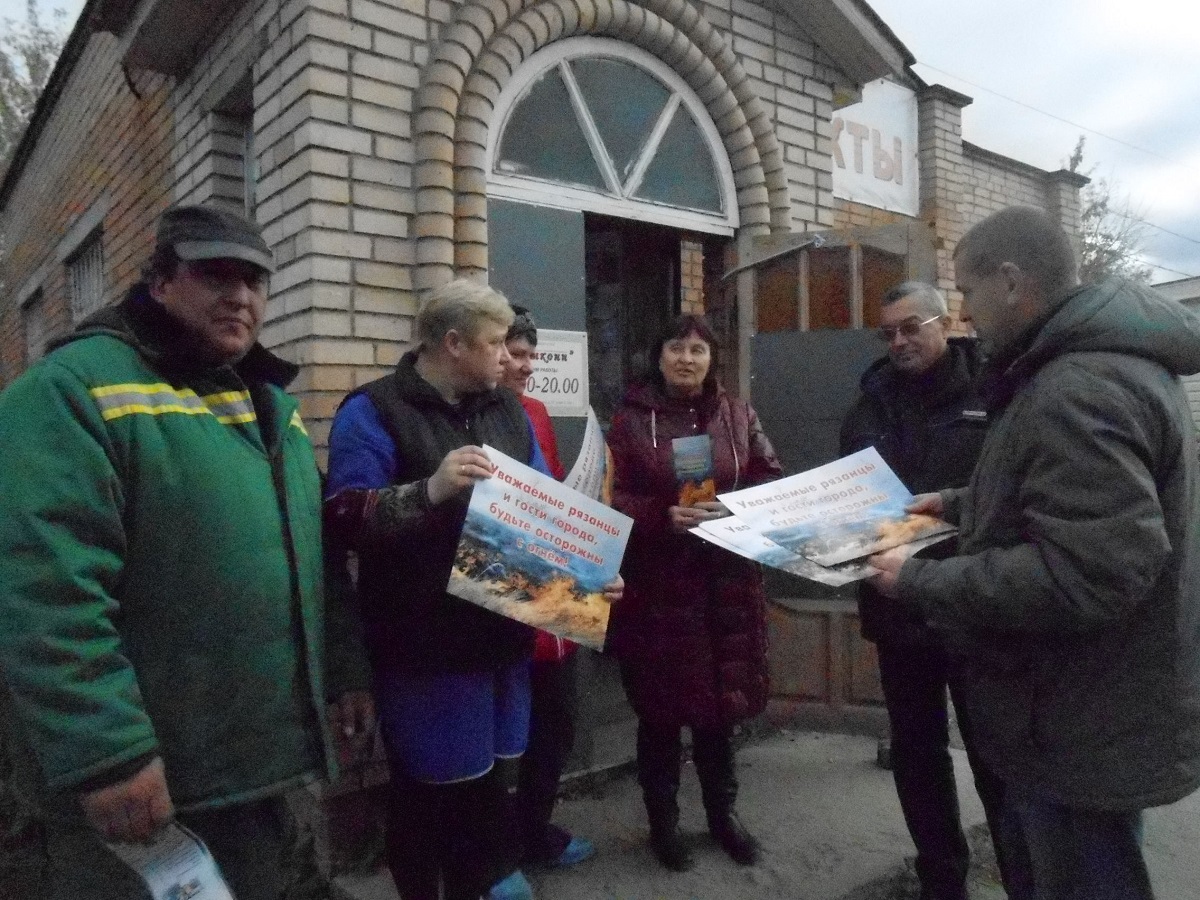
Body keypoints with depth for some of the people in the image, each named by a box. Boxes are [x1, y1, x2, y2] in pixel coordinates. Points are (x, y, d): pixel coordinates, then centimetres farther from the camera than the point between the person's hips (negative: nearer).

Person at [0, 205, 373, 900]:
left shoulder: (271, 404, 11)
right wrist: (105, 754, -25)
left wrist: (346, 669, 13)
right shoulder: (76, 386, -14)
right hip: (148, 778, -7)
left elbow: (314, 555, 16)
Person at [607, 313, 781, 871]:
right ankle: (662, 820, 29)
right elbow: (611, 499, -8)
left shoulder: (737, 415, 8)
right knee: (661, 706, 8)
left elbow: (772, 481, 9)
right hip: (656, 584, -3)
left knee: (721, 700, 13)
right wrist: (665, 516, -23)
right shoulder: (631, 419, -3)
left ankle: (722, 813, 35)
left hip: (727, 580, 3)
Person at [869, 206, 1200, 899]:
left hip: (1084, 730, -10)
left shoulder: (1079, 388, -28)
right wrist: (958, 503, 15)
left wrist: (921, 581, -25)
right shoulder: (1104, 358, 7)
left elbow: (1084, 576, -35)